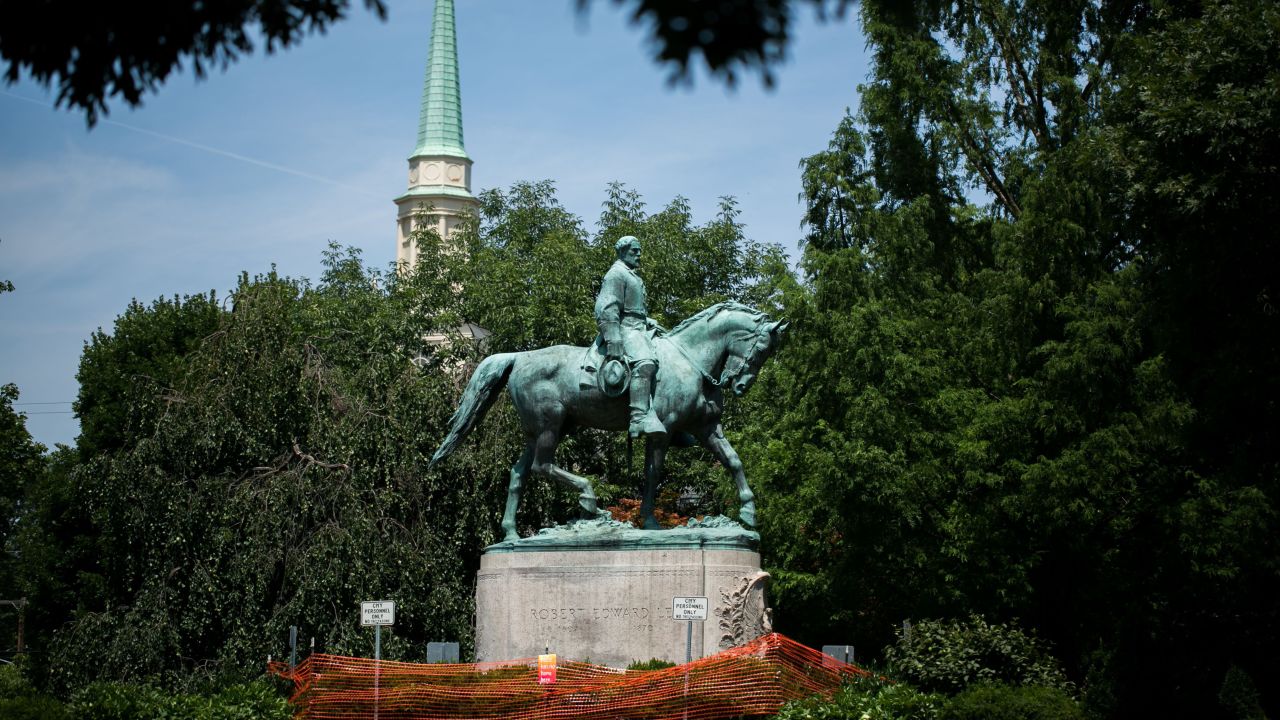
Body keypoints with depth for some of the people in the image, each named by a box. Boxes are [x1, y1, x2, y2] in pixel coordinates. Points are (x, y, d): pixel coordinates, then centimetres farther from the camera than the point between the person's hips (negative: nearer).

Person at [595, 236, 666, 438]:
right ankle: (639, 418, -45)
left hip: (639, 329, 11)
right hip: (625, 329, -11)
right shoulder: (617, 273, -5)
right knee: (644, 363, -32)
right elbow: (606, 308, -16)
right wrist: (613, 342, -24)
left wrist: (649, 322, 20)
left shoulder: (633, 276, 27)